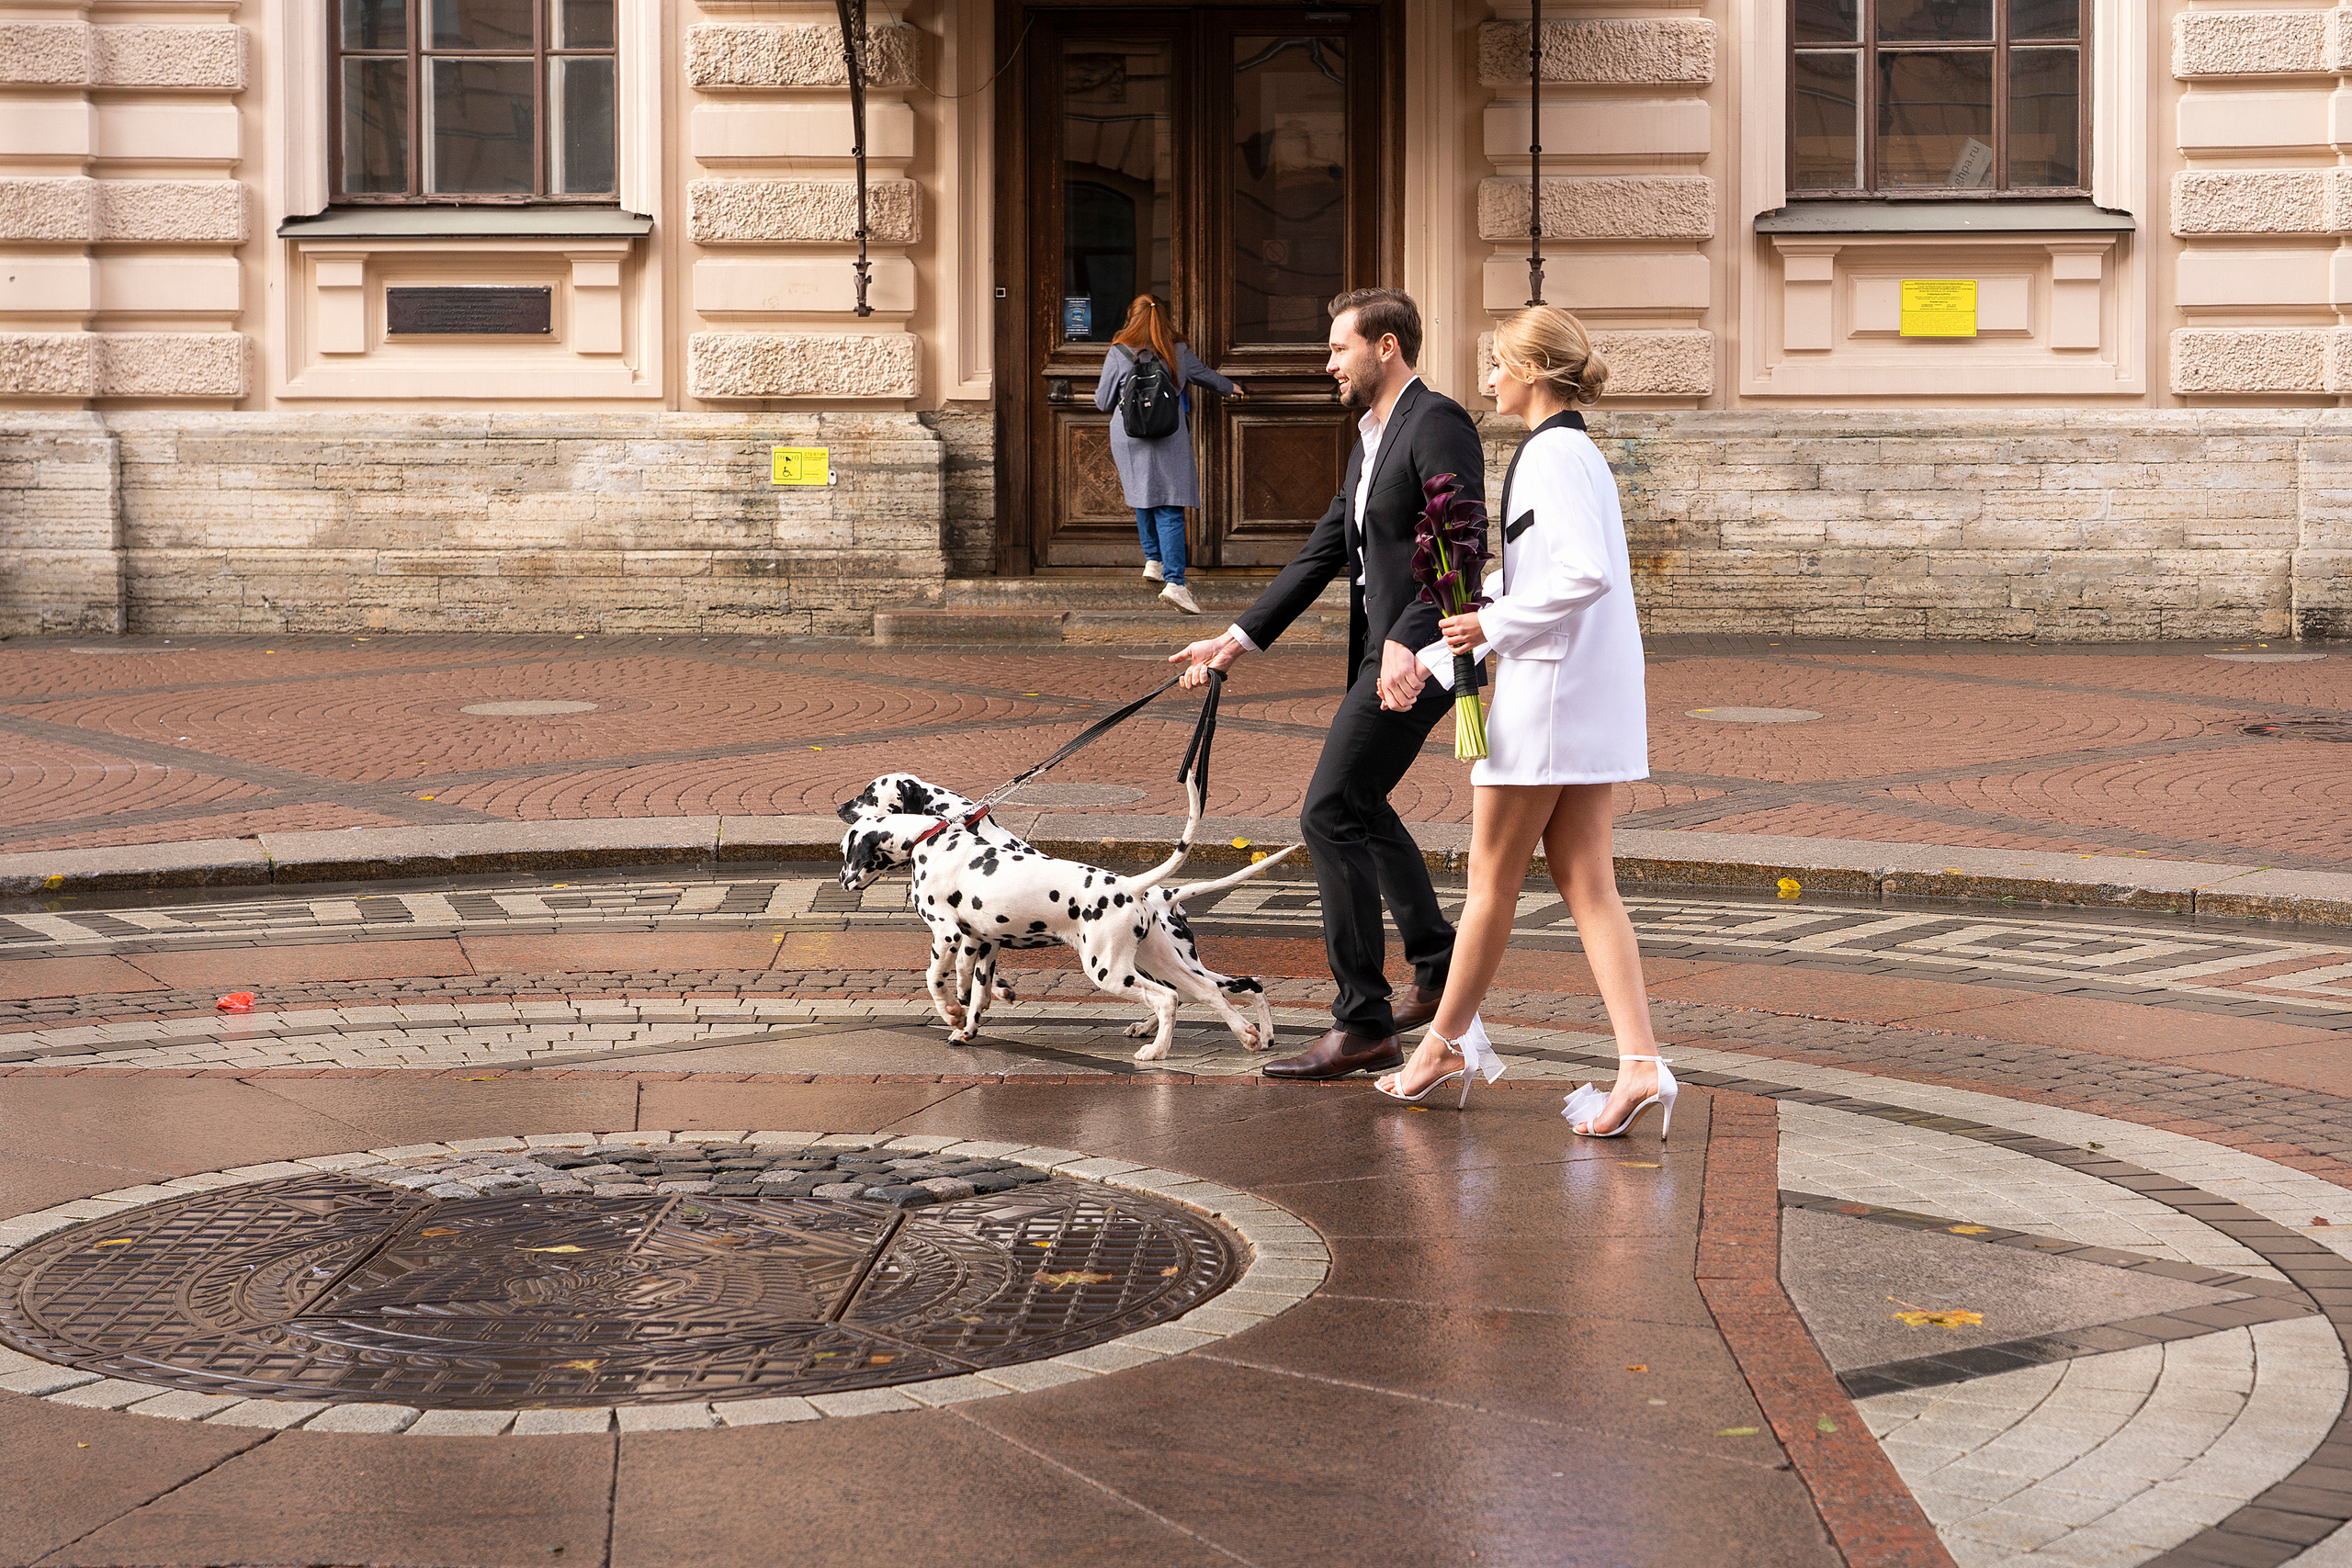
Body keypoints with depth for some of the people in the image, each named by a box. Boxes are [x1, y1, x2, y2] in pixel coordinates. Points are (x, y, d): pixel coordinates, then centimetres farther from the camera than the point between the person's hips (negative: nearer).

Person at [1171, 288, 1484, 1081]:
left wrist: (1409, 644, -36)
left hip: (1420, 655, -11)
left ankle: (1362, 1027, -11)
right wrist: (1236, 639, 13)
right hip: (1383, 650, 11)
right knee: (1360, 807, 24)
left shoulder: (1438, 425, -13)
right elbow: (1323, 552, 18)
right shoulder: (1373, 440, 18)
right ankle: (1439, 969, 38)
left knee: (1330, 815, -13)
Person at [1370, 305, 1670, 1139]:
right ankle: (1640, 1063, -4)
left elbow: (1585, 573, -26)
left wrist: (1494, 625, -16)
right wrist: (1433, 655, 25)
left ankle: (1446, 1043, 19)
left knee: (1492, 879, 5)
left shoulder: (1553, 454, -14)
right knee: (1585, 881, 5)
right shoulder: (1576, 451, 16)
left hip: (1547, 691, -9)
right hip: (1585, 695, 9)